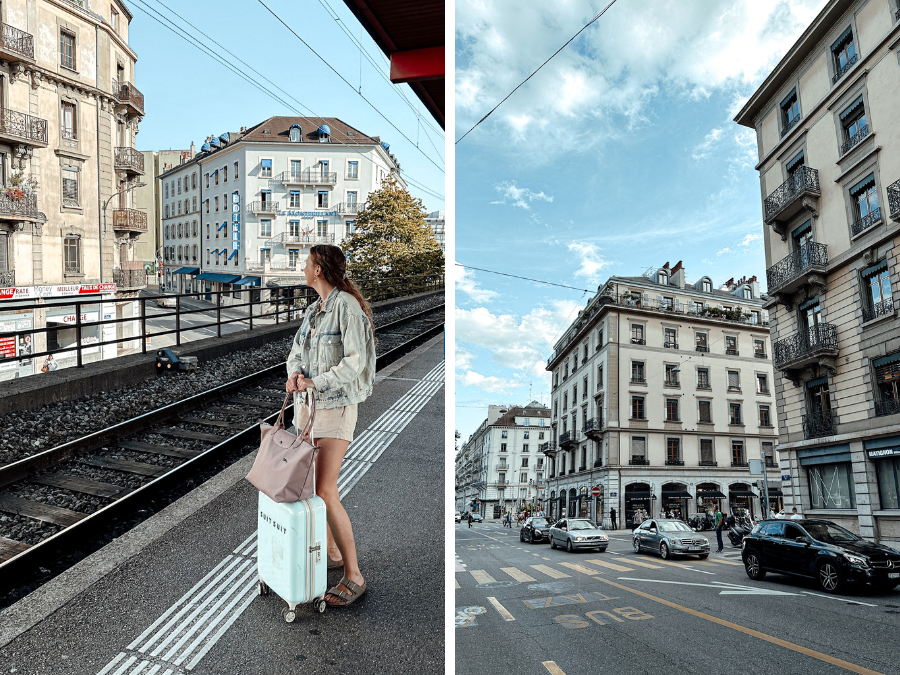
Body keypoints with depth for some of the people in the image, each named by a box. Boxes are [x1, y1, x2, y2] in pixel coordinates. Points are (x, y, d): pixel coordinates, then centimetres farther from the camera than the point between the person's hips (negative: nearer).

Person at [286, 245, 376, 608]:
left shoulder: (346, 305, -14)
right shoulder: (313, 310, 13)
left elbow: (355, 360, -21)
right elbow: (297, 351, 13)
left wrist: (315, 382, -26)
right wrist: (295, 373, -9)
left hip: (335, 406, -9)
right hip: (307, 405, 9)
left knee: (324, 492, -12)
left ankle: (353, 577, 0)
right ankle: (331, 552, 31)